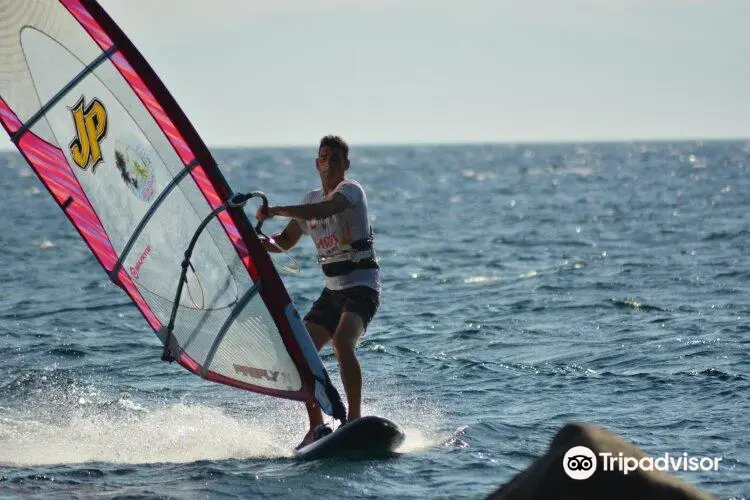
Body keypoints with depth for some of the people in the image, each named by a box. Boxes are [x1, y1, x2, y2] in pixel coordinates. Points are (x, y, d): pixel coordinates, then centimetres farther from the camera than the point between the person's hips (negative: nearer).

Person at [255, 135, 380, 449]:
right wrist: (260, 242, 0)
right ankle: (317, 428, 1)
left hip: (362, 285, -8)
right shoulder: (311, 199, 15)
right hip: (333, 290, 8)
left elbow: (321, 211, -31)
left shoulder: (350, 190, -9)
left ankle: (355, 420, -31)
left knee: (342, 342, -31)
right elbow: (286, 242, 22)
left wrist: (274, 210, -33)